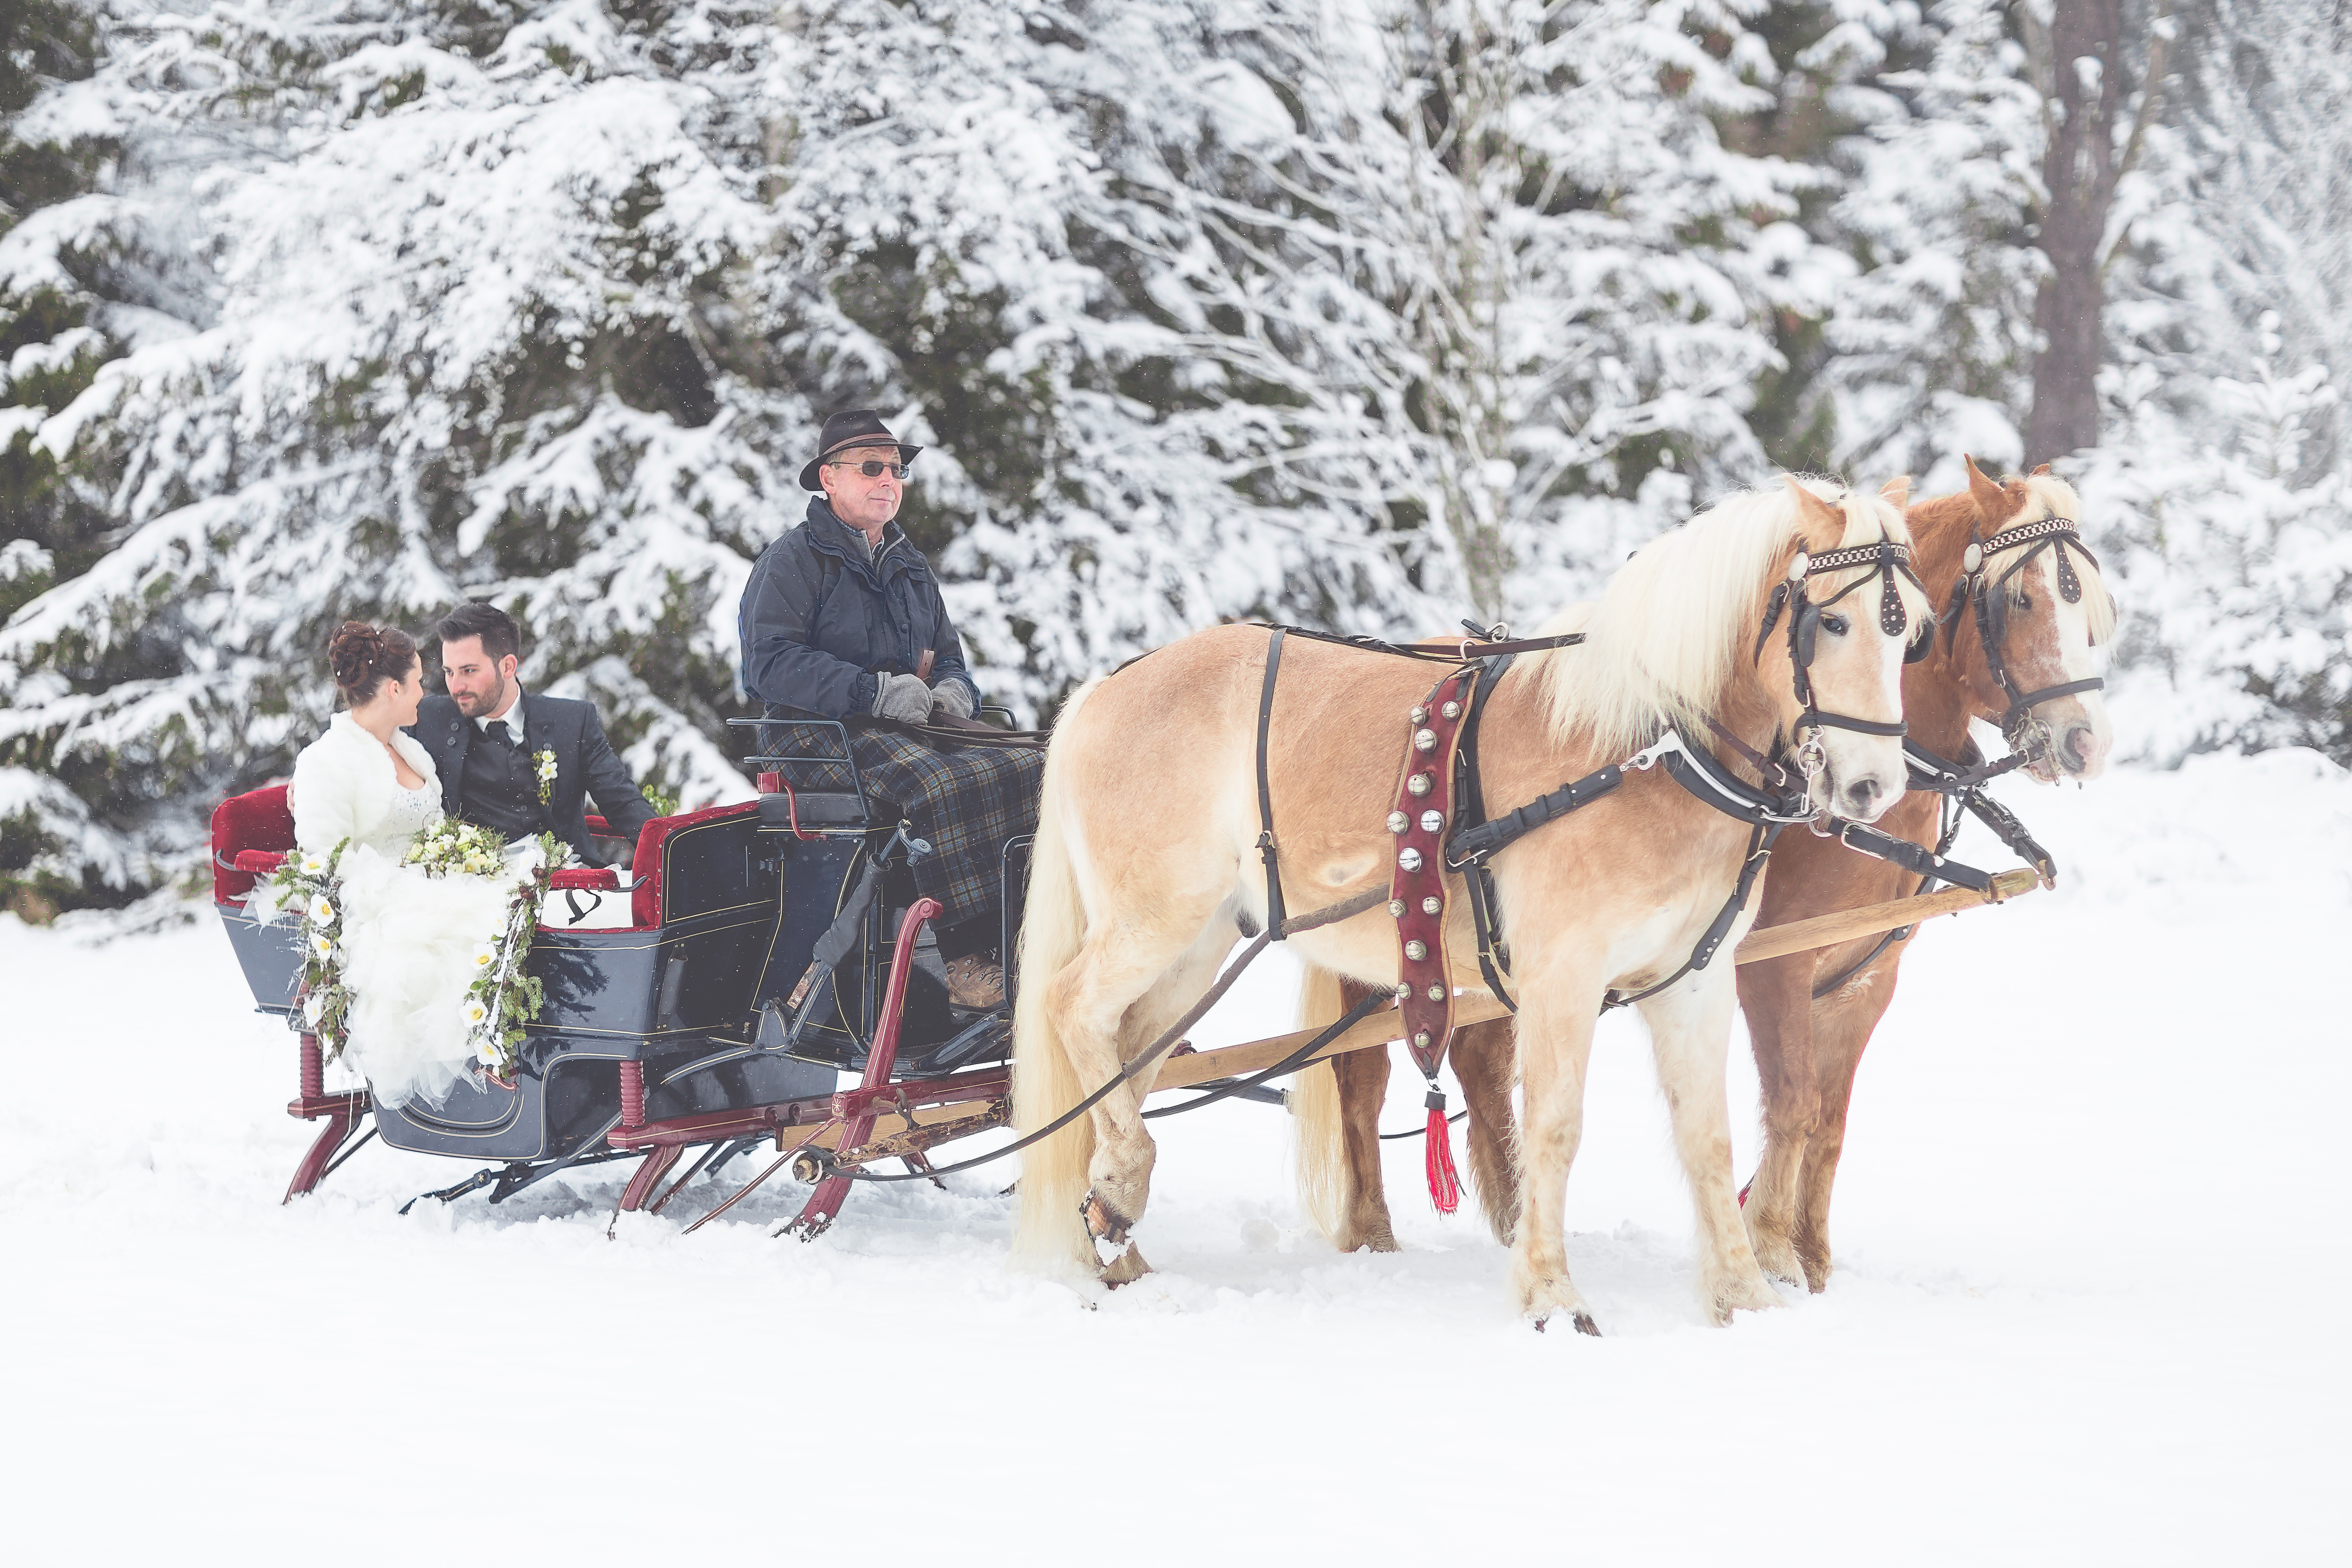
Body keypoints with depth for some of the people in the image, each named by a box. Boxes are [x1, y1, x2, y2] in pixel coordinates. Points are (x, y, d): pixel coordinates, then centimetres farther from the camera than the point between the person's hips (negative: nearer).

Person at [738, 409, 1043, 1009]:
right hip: (827, 735, -7)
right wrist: (873, 692, -21)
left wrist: (953, 689, 3)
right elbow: (771, 663, -11)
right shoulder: (793, 559, 2)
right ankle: (968, 962, -39)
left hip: (919, 730, 7)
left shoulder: (910, 569, 26)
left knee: (1034, 773, -20)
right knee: (945, 787, -38)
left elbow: (947, 655, 31)